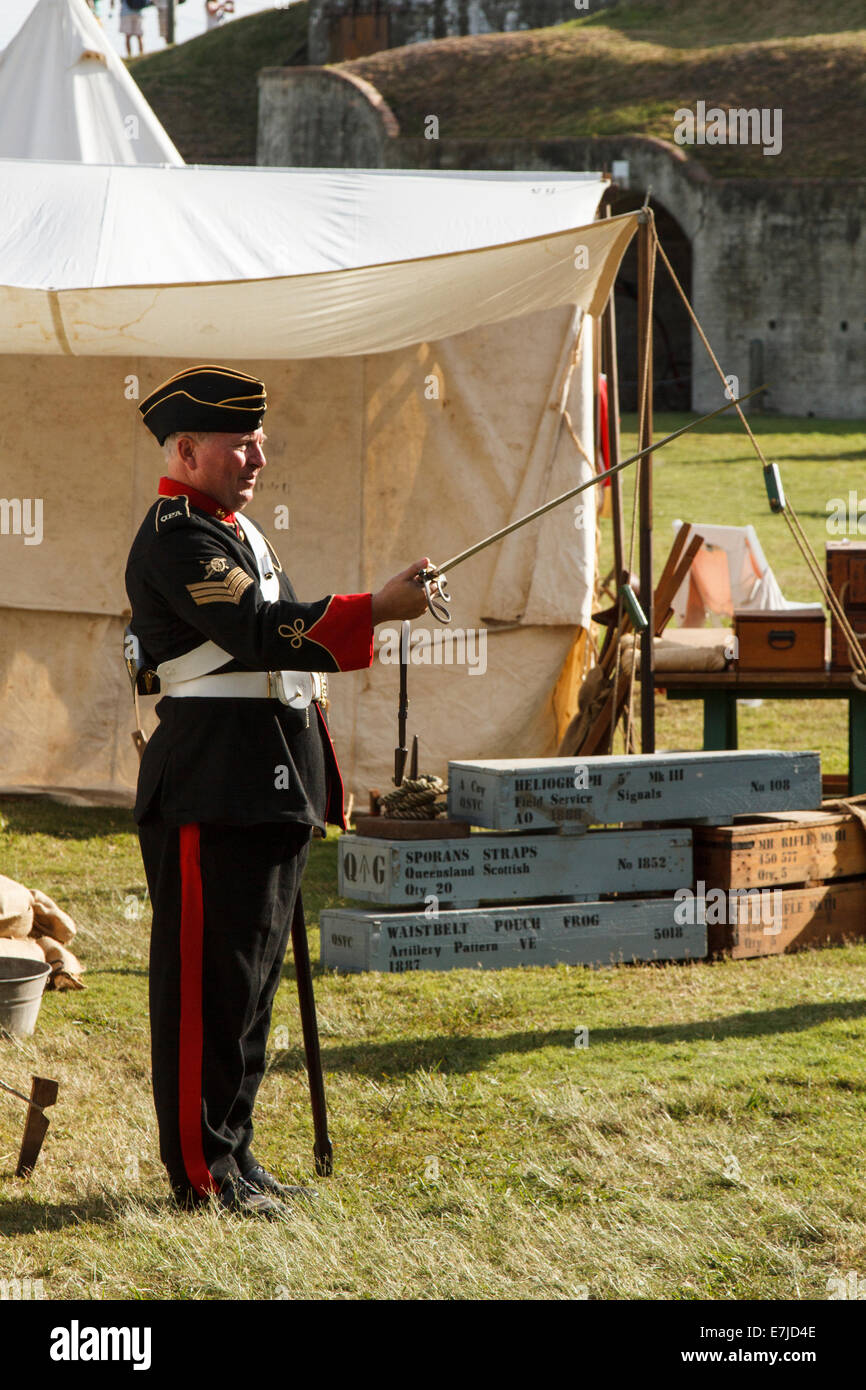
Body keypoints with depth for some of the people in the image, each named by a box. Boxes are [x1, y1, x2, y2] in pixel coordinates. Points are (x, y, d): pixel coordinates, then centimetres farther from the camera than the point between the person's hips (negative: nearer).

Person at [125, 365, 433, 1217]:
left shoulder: (238, 532, 20)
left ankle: (232, 1151, 19)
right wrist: (378, 610, -31)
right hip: (212, 786, -10)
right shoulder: (174, 538, -13)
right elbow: (258, 631, -25)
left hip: (271, 783, 10)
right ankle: (203, 1166, -3)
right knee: (210, 973, -7)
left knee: (252, 970, 13)